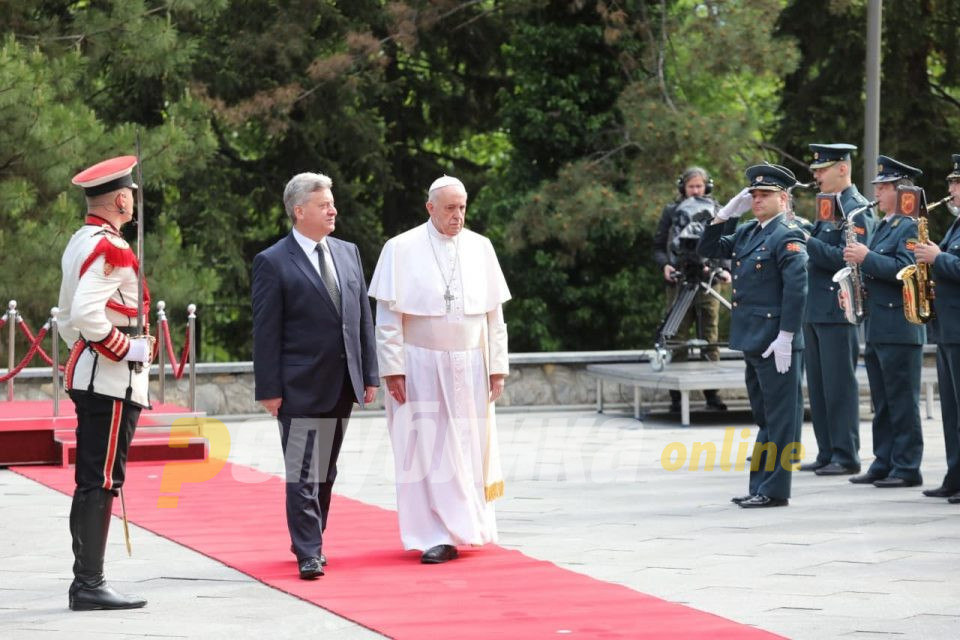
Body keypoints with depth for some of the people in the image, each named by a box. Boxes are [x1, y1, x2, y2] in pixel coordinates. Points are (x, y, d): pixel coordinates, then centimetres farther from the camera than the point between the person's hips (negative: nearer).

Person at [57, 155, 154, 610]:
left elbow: (66, 316, 21)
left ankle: (85, 583, 17)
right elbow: (86, 313, -27)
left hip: (87, 375, 10)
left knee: (91, 482, 13)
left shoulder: (79, 243, 15)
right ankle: (91, 586, -8)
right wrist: (128, 349, -17)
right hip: (114, 381, -10)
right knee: (101, 482, -8)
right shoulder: (111, 249, -16)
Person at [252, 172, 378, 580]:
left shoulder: (348, 253, 12)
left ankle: (311, 543, 25)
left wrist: (369, 375, 9)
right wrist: (269, 389, -11)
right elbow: (266, 332, -8)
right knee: (303, 476, -6)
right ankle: (308, 555, -4)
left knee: (325, 473, 14)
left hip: (342, 385, 6)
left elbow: (363, 318, 14)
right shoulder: (272, 263, -7)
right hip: (301, 388, -6)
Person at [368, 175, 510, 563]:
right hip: (422, 366, -3)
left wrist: (497, 366, 3)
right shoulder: (401, 249, -4)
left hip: (469, 367, 3)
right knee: (429, 448, -4)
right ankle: (438, 536, -3)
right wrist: (393, 368, -10)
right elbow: (388, 315, -5)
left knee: (469, 448, 8)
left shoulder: (480, 248, 5)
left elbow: (494, 313, 8)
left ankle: (466, 526, 22)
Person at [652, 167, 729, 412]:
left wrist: (725, 269, -4)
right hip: (679, 281, -1)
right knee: (678, 338, -2)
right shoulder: (671, 212, 10)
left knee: (710, 338, 1)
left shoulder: (716, 211, 13)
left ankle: (712, 393, 4)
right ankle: (676, 395, 0)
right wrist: (664, 265, -9)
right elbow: (658, 245, 11)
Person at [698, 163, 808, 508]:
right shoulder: (747, 233, 15)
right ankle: (759, 487, 19)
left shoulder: (787, 237, -11)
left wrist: (785, 337, -22)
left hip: (775, 343, -9)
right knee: (764, 417, 14)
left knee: (779, 417, -3)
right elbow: (708, 249, 20)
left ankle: (775, 490, -1)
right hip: (752, 341, 9)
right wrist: (725, 213, 7)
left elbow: (796, 288, -19)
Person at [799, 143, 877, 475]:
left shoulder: (858, 210, -10)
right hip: (815, 309, 9)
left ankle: (846, 457, -1)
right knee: (818, 386, 11)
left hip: (838, 311, -9)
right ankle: (827, 454, 16)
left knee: (839, 386, -6)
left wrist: (806, 242, -22)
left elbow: (847, 258, -20)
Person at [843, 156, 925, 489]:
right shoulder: (883, 226, 19)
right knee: (882, 402, 12)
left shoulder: (910, 227, -9)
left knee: (902, 402, -6)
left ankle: (907, 468, -3)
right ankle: (884, 464, 16)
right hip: (877, 326, 9)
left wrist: (867, 258, -23)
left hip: (900, 328, -9)